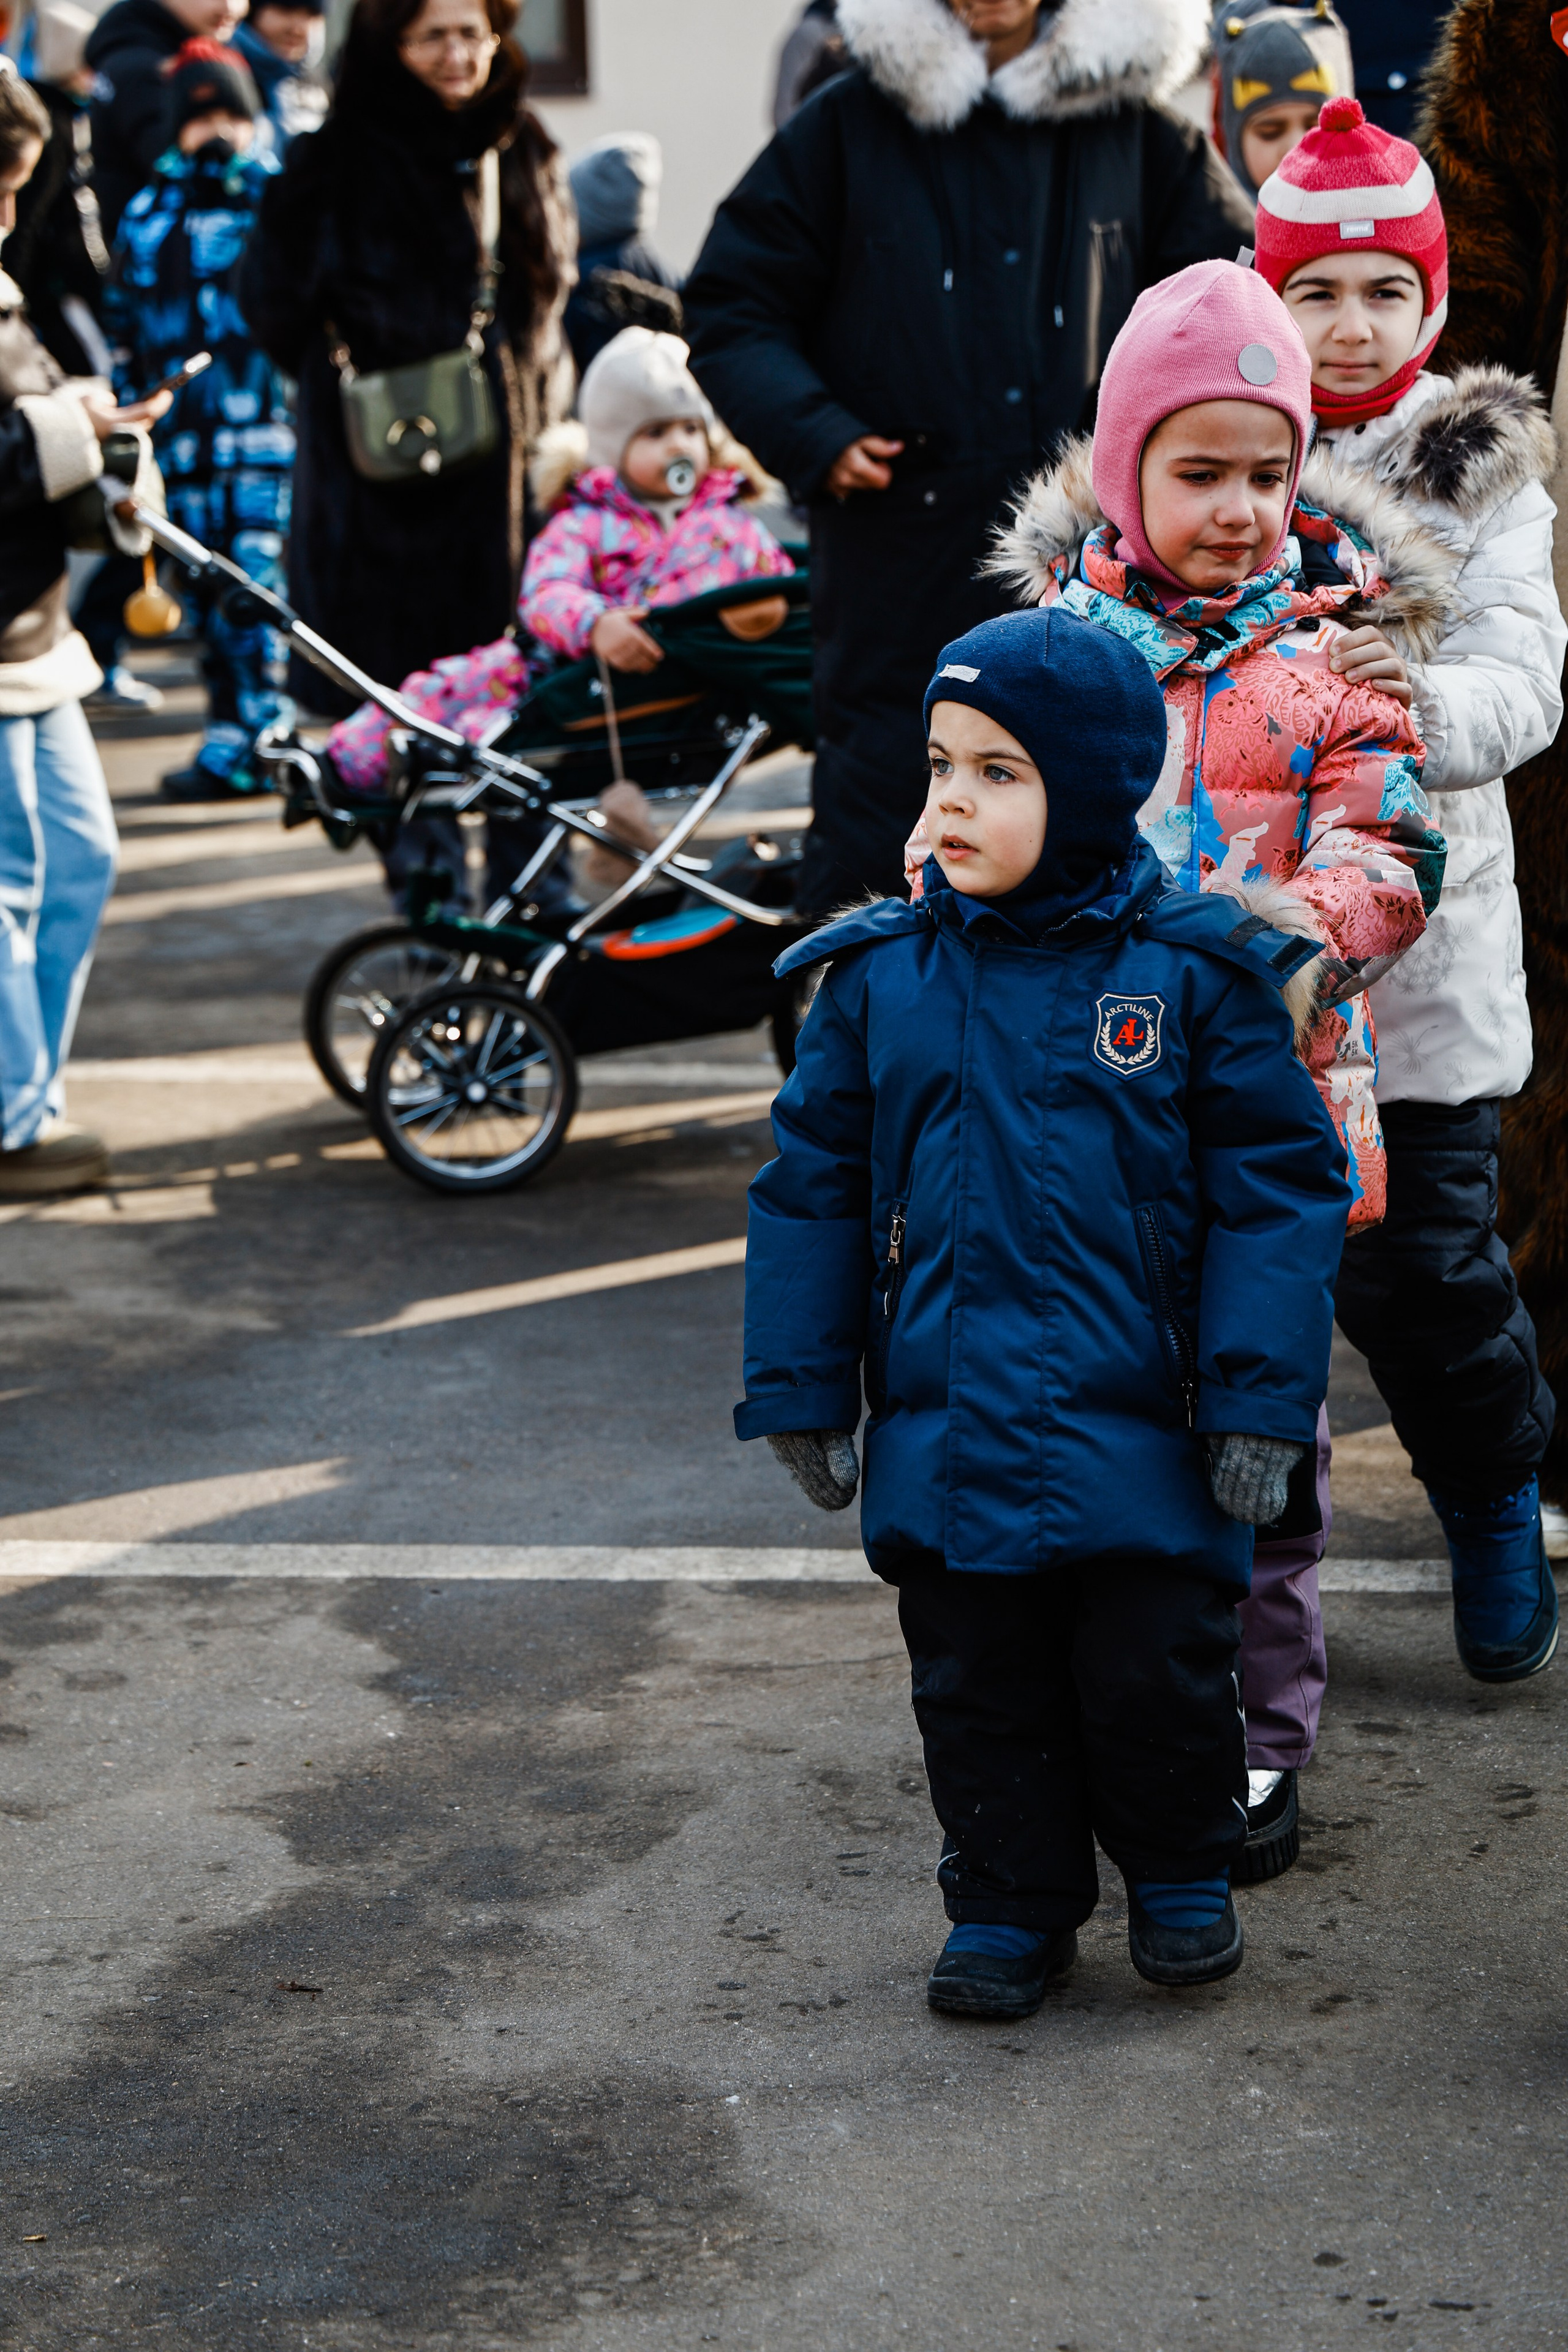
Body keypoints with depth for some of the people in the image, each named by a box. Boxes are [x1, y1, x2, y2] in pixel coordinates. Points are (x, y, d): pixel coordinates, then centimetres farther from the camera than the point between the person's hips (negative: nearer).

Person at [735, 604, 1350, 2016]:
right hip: (948, 1429, 3)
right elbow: (813, 1187, 8)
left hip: (1142, 1431, -2)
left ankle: (1182, 1875, 32)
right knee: (980, 1686, 12)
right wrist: (803, 1395, 7)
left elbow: (1277, 1185, -4)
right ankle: (1012, 1905, 29)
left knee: (1155, 1673, 6)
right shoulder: (881, 978, 0)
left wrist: (1259, 1402, -9)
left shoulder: (1193, 973, -7)